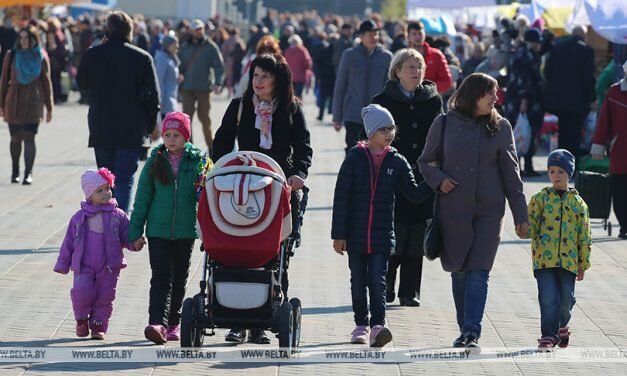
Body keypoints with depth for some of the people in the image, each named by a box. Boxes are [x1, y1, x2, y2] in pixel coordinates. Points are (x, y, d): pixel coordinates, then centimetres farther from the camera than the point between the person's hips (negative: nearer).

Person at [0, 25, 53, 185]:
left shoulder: (41, 57, 2)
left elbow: (46, 83, 7)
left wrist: (49, 108, 7)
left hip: (33, 102, -1)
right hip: (14, 102, 1)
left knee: (29, 138, -10)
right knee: (15, 139, 7)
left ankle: (28, 173, -12)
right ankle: (15, 172, 22)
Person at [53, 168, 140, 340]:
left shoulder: (118, 216, 3)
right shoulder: (80, 217, 4)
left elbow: (127, 236, 6)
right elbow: (69, 242, 10)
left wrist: (135, 244, -17)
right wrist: (62, 264, 11)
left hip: (109, 267, 1)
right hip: (84, 266, -1)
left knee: (105, 297, 2)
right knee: (82, 290, -18)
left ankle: (98, 325, 17)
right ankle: (81, 319, 7)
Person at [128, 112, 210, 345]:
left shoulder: (198, 161, 0)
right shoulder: (155, 162, 2)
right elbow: (143, 197, 6)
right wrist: (135, 231, 4)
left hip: (186, 230, 1)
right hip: (158, 229, -1)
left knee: (179, 280, 11)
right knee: (161, 278, -10)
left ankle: (173, 323, 22)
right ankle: (157, 323, -20)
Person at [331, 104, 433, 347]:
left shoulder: (397, 162, 3)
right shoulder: (355, 158, -3)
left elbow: (414, 194, 5)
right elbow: (341, 197, -3)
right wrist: (339, 234, -6)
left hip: (382, 235, 0)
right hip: (356, 233, 0)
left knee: (377, 280, -8)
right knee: (358, 281, 9)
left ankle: (377, 326, -14)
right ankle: (361, 325, 20)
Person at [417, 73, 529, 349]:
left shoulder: (500, 127, 5)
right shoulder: (445, 124, 2)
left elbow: (510, 173, 6)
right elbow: (425, 162, 11)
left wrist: (520, 215, 4)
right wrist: (439, 180, -10)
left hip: (489, 211, 0)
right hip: (453, 210, 0)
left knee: (478, 272, -10)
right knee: (459, 271, 6)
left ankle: (472, 333, -15)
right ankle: (465, 330, 18)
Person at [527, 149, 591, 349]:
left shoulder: (578, 203, 8)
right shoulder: (540, 199, 5)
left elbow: (584, 236, 11)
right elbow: (531, 227, 3)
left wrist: (583, 264, 10)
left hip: (568, 260, 2)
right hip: (544, 258, -2)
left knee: (566, 299, 6)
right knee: (548, 298, -10)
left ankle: (561, 327, 32)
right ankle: (549, 335, -4)